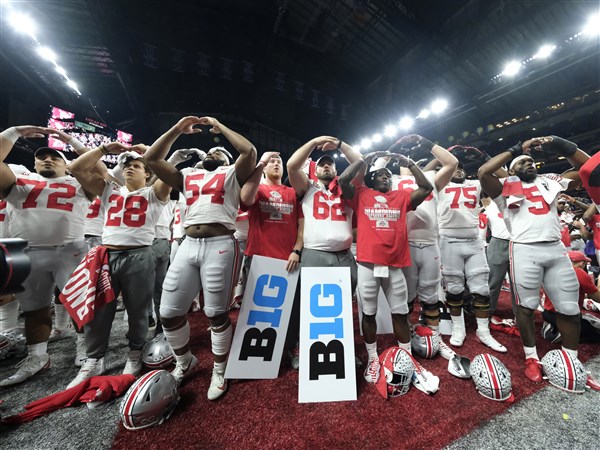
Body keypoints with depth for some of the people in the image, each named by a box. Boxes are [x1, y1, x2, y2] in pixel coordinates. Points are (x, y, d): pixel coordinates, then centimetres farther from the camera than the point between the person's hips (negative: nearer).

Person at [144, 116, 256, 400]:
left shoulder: (232, 174, 14)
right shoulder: (188, 176, 25)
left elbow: (250, 151, -1)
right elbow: (152, 159, 23)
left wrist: (220, 127, 12)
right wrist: (178, 129, 20)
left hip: (220, 245, -4)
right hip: (188, 245, 5)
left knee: (216, 313, 3)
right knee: (169, 312, 9)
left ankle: (219, 371, 26)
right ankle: (184, 362, 35)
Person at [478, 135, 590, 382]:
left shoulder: (549, 182, 20)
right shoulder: (506, 188, 3)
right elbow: (483, 172, -14)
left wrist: (559, 144, 11)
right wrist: (517, 148, -5)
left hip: (556, 249, 5)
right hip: (525, 250, -5)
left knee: (569, 307, 10)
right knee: (526, 305, 2)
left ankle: (571, 361, 27)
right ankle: (532, 358, 18)